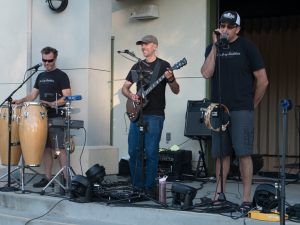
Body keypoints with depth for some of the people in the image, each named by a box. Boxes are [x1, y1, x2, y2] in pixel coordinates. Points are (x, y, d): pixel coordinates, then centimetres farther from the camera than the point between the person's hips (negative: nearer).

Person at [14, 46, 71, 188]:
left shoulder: (61, 76, -2)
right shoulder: (40, 76, 18)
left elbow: (67, 97, -10)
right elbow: (33, 95, 20)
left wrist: (51, 104, -24)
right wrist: (21, 100, 2)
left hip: (56, 118, -7)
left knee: (59, 148, -10)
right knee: (46, 148, 8)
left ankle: (66, 178, -9)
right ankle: (47, 178, 13)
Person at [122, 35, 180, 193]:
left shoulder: (163, 66, 2)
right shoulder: (137, 66, 16)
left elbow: (176, 91, -2)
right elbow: (124, 88, 18)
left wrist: (170, 80, -22)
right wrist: (131, 95, -3)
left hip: (155, 115, -5)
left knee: (151, 152, -6)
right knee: (134, 151, 5)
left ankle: (149, 188, 2)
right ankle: (137, 186, 16)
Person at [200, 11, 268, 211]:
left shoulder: (247, 47, 0)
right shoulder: (212, 48, 11)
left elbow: (263, 81, 0)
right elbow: (207, 73, -7)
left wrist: (252, 105, 5)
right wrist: (215, 46, -7)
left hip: (241, 110, -4)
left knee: (243, 153, -7)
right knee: (221, 154, 6)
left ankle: (246, 199, -3)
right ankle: (219, 194, 13)